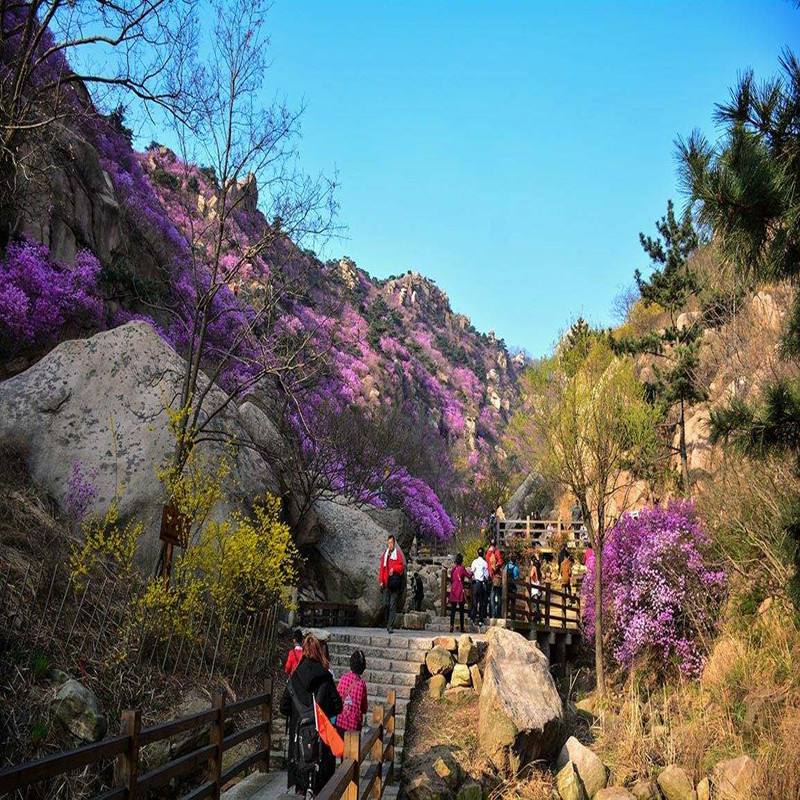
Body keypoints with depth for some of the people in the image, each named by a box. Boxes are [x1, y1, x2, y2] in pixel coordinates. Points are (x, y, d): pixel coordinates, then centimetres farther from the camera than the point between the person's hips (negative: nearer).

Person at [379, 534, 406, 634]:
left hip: (395, 583, -4)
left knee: (393, 605, -5)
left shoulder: (398, 554, 2)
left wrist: (394, 569, -21)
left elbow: (401, 566, -4)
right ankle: (387, 624, 17)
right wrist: (381, 580, 7)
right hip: (386, 583, 4)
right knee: (386, 604, 4)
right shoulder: (385, 554, 15)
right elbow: (382, 568, 15)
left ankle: (390, 626, -5)